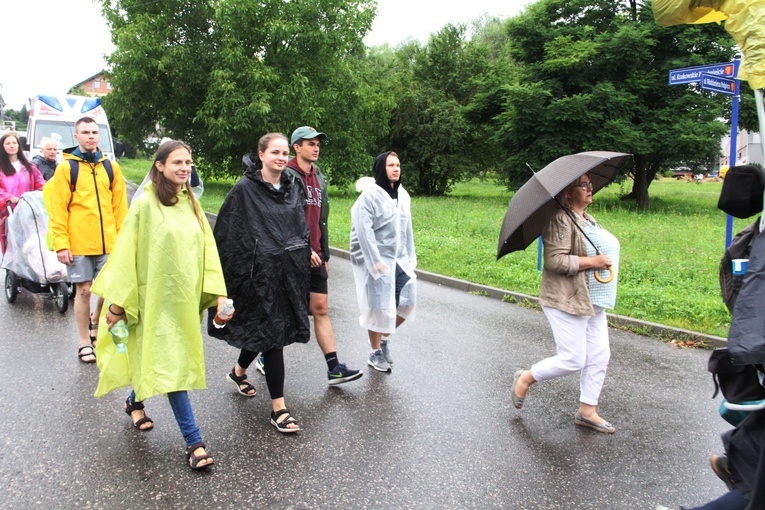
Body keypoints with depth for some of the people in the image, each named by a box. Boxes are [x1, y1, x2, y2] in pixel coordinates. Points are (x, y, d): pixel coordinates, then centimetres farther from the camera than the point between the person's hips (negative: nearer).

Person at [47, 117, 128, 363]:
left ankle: (95, 324, 36)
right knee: (83, 291, 4)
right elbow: (57, 209, -4)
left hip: (108, 242, 3)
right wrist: (61, 244, -10)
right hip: (78, 244, -3)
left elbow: (120, 206, 8)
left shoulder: (111, 167, 7)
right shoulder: (66, 168, -1)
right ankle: (85, 342, 19)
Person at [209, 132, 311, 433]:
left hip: (289, 271, 7)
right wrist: (236, 270, -13)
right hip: (260, 273, -6)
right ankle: (278, 409, 6)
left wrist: (305, 251, 10)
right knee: (272, 333, -4)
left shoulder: (290, 189, 9)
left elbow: (301, 227, 19)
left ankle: (239, 372, 47)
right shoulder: (244, 189, -10)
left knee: (261, 329, 19)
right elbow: (226, 231, -10)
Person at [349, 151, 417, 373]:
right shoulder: (370, 195, -12)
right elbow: (364, 230, -18)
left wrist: (411, 255, 13)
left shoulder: (403, 194, 10)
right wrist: (375, 261, -22)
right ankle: (375, 353, 18)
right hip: (376, 260, -7)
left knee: (407, 301, 6)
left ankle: (383, 339, 28)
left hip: (399, 259, 7)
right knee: (378, 307, 0)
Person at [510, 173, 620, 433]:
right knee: (572, 360, -5)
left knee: (599, 357, 9)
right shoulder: (561, 220, -18)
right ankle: (525, 378, 18)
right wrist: (592, 262, -23)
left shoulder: (587, 219, 14)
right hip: (567, 303, -10)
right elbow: (556, 260, -26)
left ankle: (587, 411, 22)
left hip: (592, 303, 10)